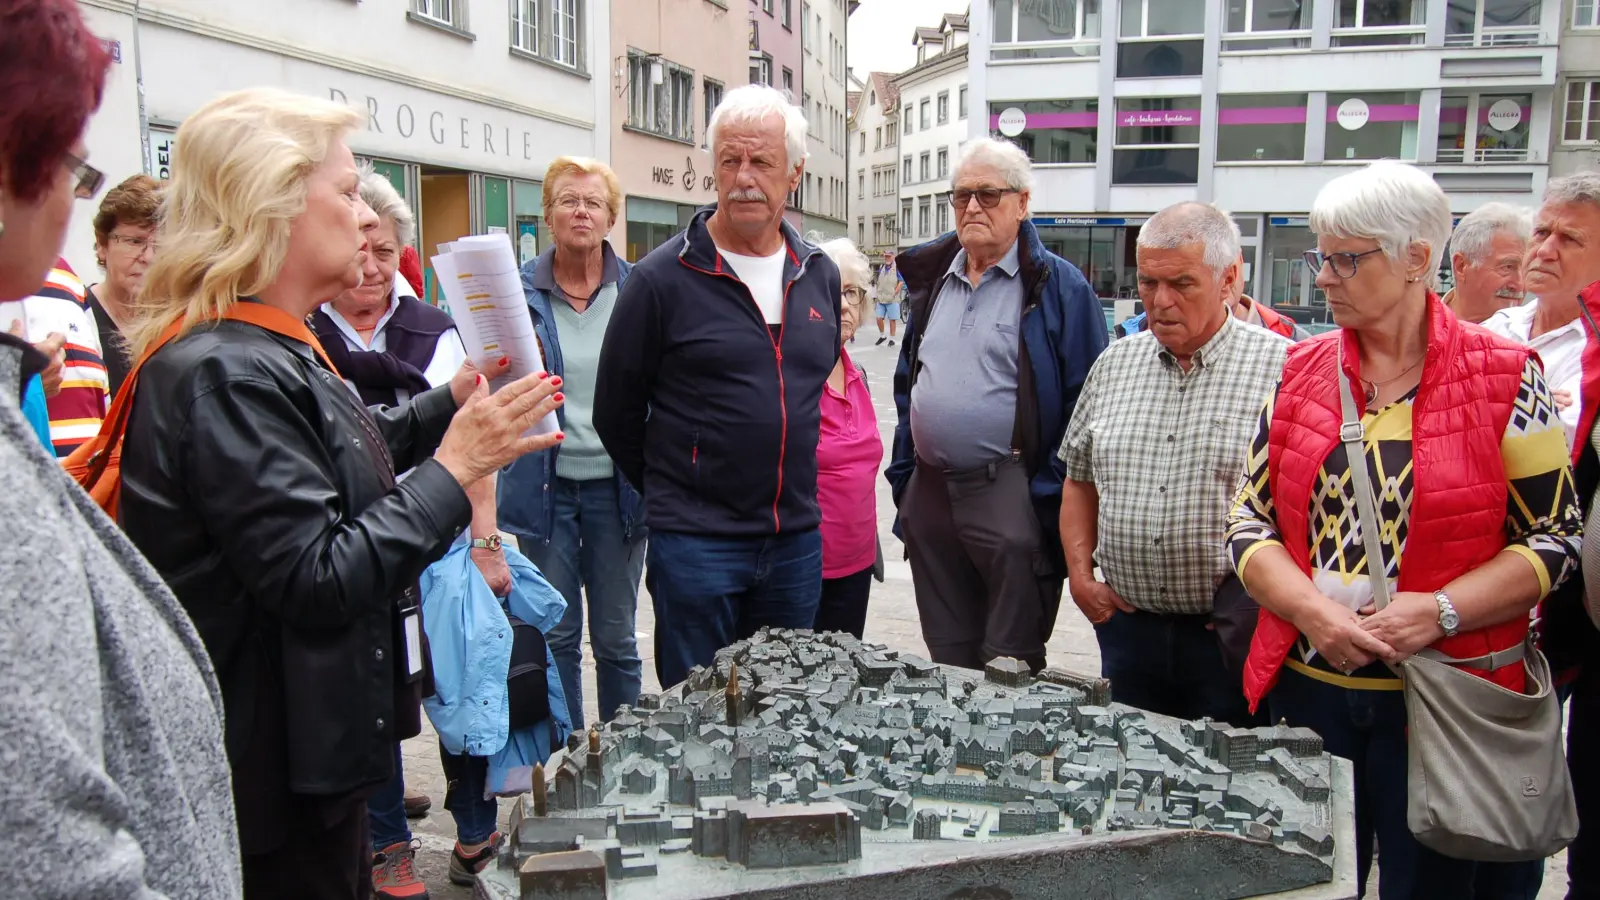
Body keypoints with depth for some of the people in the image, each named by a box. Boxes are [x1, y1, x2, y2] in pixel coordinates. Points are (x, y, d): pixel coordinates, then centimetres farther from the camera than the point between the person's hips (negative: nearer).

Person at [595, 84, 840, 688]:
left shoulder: (820, 276, 7)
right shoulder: (663, 277, -9)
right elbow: (616, 412, -1)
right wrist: (672, 494, 7)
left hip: (797, 542, 5)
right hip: (696, 547, -4)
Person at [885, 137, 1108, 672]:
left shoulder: (1056, 286, -5)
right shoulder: (932, 281, 14)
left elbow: (1085, 400, -9)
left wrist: (1049, 496, -14)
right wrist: (903, 477, 13)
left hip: (1009, 496, -6)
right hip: (929, 495, 6)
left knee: (1011, 671, 0)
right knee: (946, 662, 16)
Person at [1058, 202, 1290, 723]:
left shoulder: (1282, 368, -8)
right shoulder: (1114, 364, 8)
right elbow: (1079, 479, 16)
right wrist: (1080, 572, 6)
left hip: (1232, 636, -4)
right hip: (1127, 626, 5)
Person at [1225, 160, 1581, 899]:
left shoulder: (1503, 378, -4)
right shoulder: (1298, 371, 4)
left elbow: (1554, 538, -4)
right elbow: (1247, 519, 2)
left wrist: (1439, 611, -17)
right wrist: (1313, 610, -14)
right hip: (1307, 686, 3)